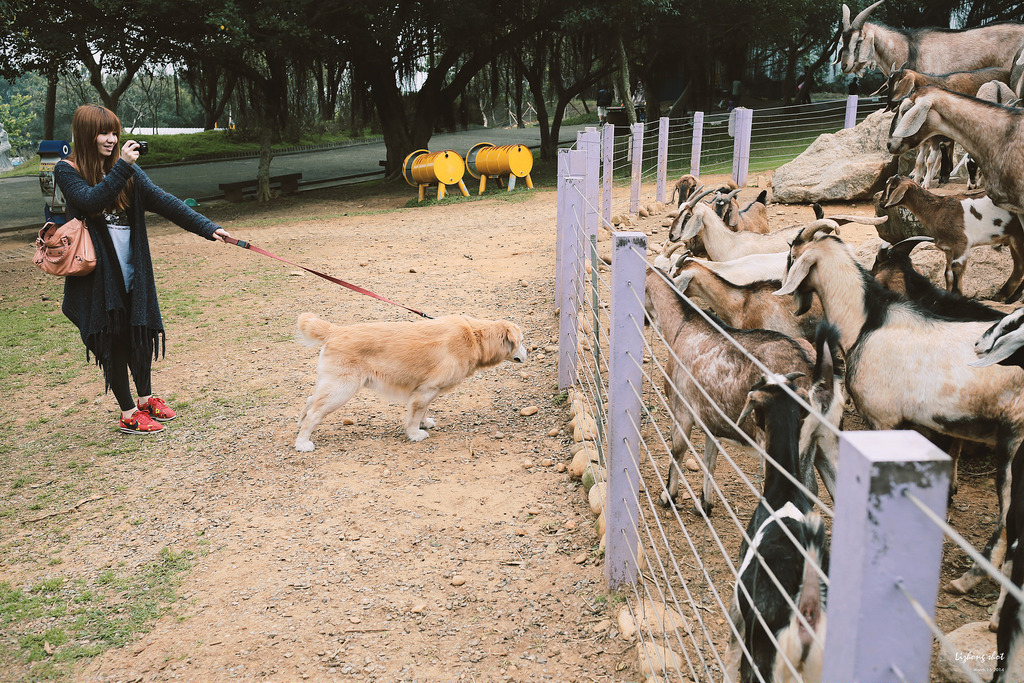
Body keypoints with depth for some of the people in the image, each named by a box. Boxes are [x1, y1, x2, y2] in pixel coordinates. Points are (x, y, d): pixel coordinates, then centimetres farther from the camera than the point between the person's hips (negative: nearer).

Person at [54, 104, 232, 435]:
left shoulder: (127, 169, 5)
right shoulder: (67, 170, -5)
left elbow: (162, 201, -3)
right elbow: (91, 201, -23)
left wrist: (207, 227, -13)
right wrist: (122, 167, -28)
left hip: (133, 271, 5)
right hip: (98, 273, -4)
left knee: (141, 333, 15)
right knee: (112, 341, 2)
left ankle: (146, 398, 34)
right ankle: (128, 413, 13)